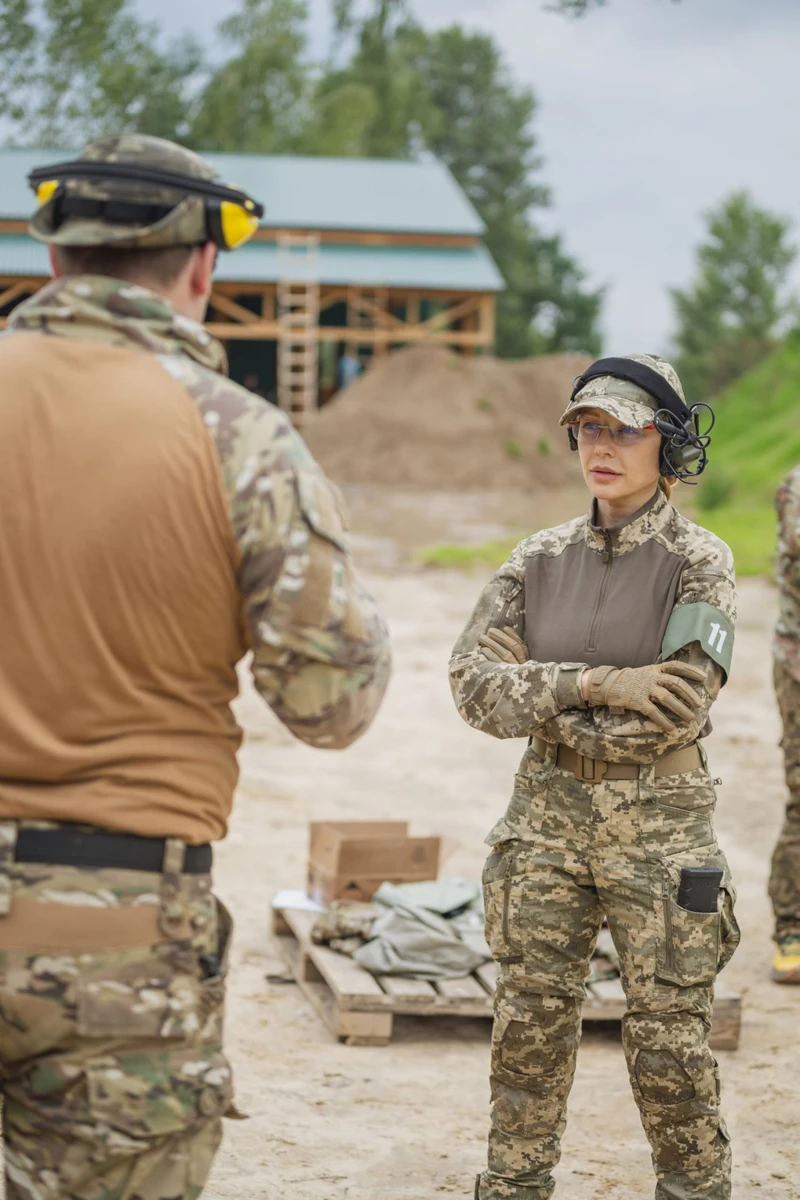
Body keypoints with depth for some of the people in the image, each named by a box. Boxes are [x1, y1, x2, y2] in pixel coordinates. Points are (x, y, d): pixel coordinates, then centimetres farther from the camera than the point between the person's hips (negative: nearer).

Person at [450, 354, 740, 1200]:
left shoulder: (698, 563, -8)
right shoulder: (542, 559, 3)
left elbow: (678, 710, -18)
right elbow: (473, 679, -7)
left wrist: (544, 706, -11)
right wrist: (596, 684, -19)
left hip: (658, 830, -3)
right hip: (547, 821, 4)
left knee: (669, 1044, 3)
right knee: (530, 1028, 9)